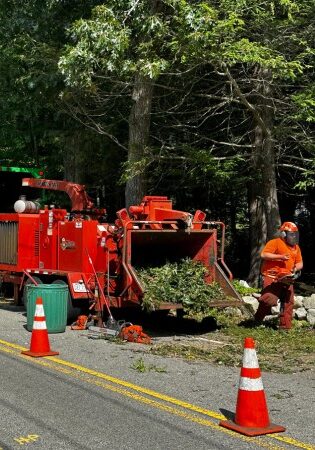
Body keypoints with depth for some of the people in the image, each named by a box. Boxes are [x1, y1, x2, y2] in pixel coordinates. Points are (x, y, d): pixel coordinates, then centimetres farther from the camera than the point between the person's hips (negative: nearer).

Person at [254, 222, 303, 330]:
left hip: (287, 279, 7)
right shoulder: (274, 242, -3)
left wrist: (296, 268, -3)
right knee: (269, 300, -18)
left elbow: (300, 263, 20)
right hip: (272, 277, -7)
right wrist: (280, 257, -17)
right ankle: (257, 320, 5)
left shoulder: (296, 247, 18)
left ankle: (285, 326, 15)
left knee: (288, 303, 6)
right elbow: (264, 255, -13)